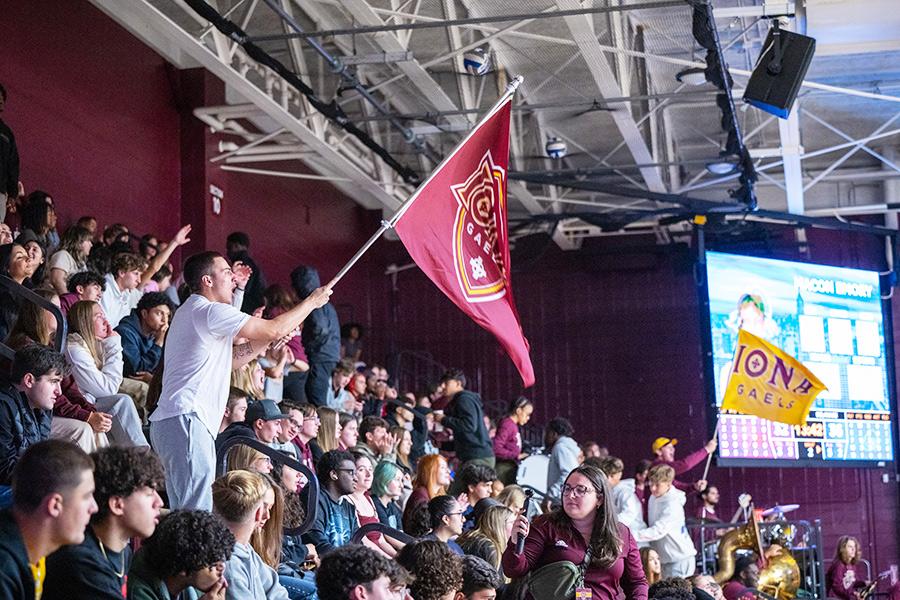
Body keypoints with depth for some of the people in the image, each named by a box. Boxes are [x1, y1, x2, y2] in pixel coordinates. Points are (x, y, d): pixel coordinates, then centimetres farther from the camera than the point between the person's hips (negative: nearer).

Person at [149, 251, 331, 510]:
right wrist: (312, 302, 4)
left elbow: (229, 360, 27)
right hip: (186, 419, -11)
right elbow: (274, 329, -10)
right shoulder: (210, 311, -9)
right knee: (197, 512, -15)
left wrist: (268, 339, 17)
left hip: (170, 420, 11)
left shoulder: (190, 311, 24)